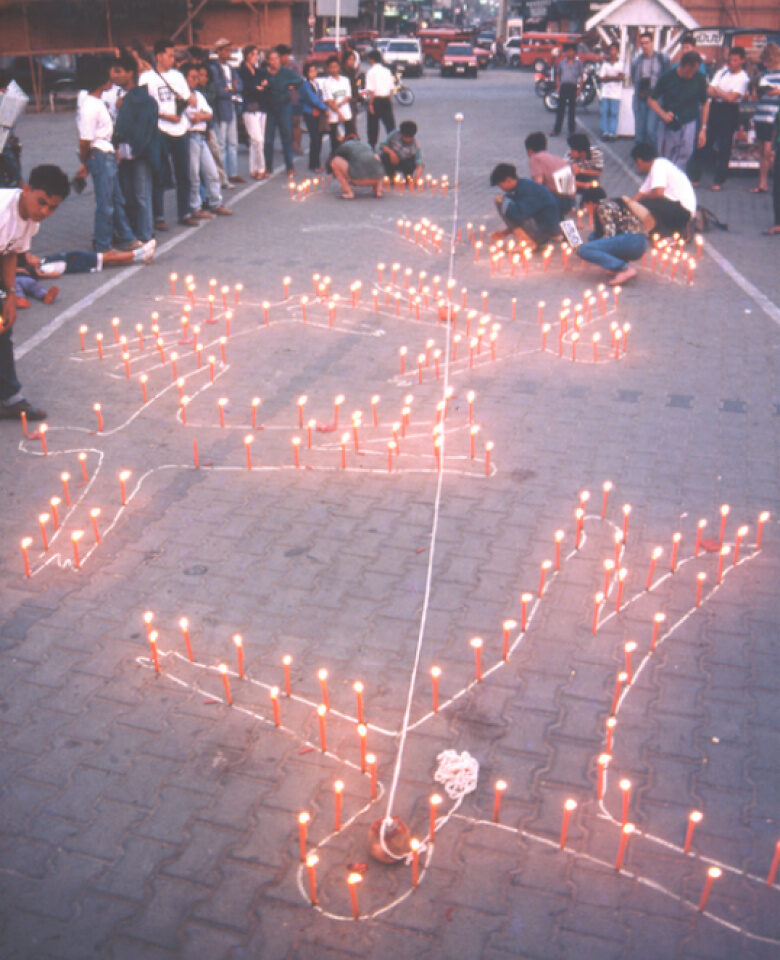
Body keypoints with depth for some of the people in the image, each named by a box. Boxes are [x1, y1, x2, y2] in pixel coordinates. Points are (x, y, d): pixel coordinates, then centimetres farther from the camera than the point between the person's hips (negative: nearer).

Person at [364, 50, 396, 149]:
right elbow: (391, 88, 9)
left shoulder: (371, 71, -10)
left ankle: (372, 146, 12)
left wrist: (370, 104, -11)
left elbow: (371, 90, -15)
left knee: (373, 125, 6)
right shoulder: (386, 70, 7)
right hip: (386, 99, 5)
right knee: (390, 123, 6)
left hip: (376, 100, -5)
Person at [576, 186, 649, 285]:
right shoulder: (612, 204, 27)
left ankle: (625, 269, -23)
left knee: (583, 250, -16)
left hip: (632, 242, -10)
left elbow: (609, 234, -11)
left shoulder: (603, 207, -2)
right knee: (593, 236, 21)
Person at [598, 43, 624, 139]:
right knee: (604, 112, -2)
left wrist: (608, 77, -9)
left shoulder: (620, 64, 8)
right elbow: (601, 78, 2)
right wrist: (615, 77, -4)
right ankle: (605, 132, 3)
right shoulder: (604, 64, 11)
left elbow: (622, 77, -5)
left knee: (614, 113, -5)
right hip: (605, 92, 1)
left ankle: (612, 133, -3)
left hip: (616, 93, -1)